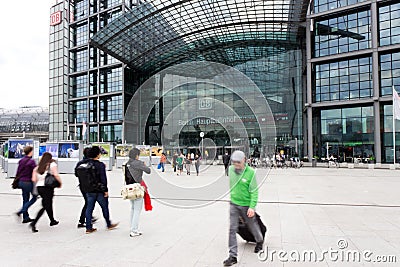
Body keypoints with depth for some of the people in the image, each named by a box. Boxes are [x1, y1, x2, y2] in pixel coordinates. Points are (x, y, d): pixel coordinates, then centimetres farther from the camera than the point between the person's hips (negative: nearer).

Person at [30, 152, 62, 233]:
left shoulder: (37, 167, 12)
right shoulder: (52, 164, -2)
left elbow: (34, 179, 5)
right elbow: (56, 175, -16)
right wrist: (60, 183, -3)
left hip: (39, 187, 6)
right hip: (48, 188, -6)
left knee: (49, 204, 19)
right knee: (46, 206, 2)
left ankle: (52, 220, 32)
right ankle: (33, 223, -7)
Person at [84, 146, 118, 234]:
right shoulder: (100, 165, -15)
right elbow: (103, 179, -16)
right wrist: (105, 190, -10)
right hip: (99, 190, -5)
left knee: (89, 208, 11)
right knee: (105, 207, 10)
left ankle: (89, 227, 14)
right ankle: (109, 225, 23)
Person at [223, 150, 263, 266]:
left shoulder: (251, 172, -18)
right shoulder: (231, 169, -5)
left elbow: (254, 191, -15)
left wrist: (252, 207, -19)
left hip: (246, 205, -3)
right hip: (233, 204, 3)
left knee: (252, 225, 18)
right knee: (232, 229, -2)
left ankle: (260, 241, 49)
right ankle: (233, 256, 7)